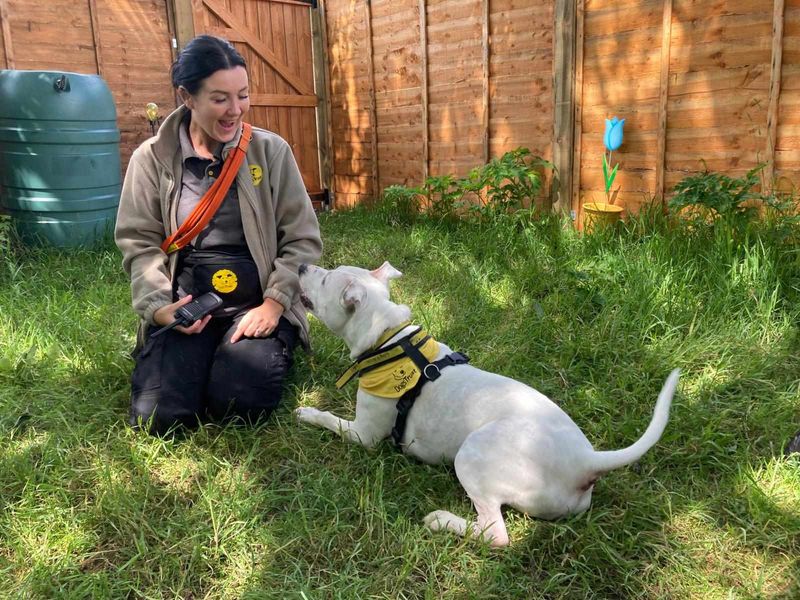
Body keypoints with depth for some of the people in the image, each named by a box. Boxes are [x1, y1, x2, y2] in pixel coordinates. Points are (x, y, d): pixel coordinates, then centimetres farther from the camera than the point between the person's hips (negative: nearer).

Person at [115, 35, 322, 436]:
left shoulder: (271, 150, -1)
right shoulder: (152, 158, 1)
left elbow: (303, 239, -1)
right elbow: (140, 243, 3)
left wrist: (273, 303, -12)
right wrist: (160, 307, -14)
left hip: (257, 302, -1)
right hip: (186, 304, 1)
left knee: (239, 403, -21)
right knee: (157, 416, -14)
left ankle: (272, 348, 13)